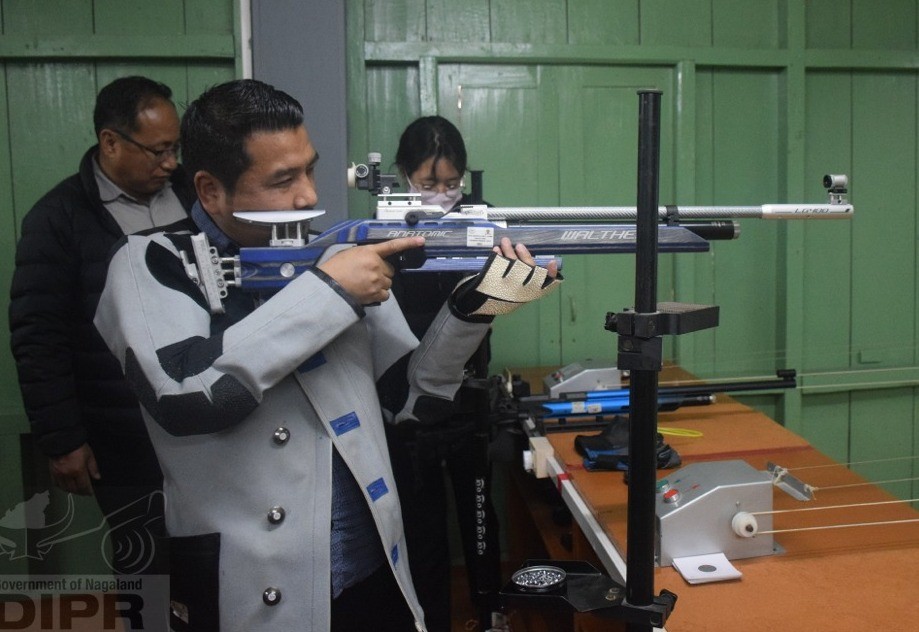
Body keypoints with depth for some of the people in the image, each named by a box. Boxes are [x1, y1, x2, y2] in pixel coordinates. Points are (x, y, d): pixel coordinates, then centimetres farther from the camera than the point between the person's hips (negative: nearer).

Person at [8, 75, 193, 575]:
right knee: (142, 567, 11)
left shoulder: (191, 194, 4)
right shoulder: (58, 218, -7)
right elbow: (38, 337, -7)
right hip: (126, 440, -3)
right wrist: (61, 440, -8)